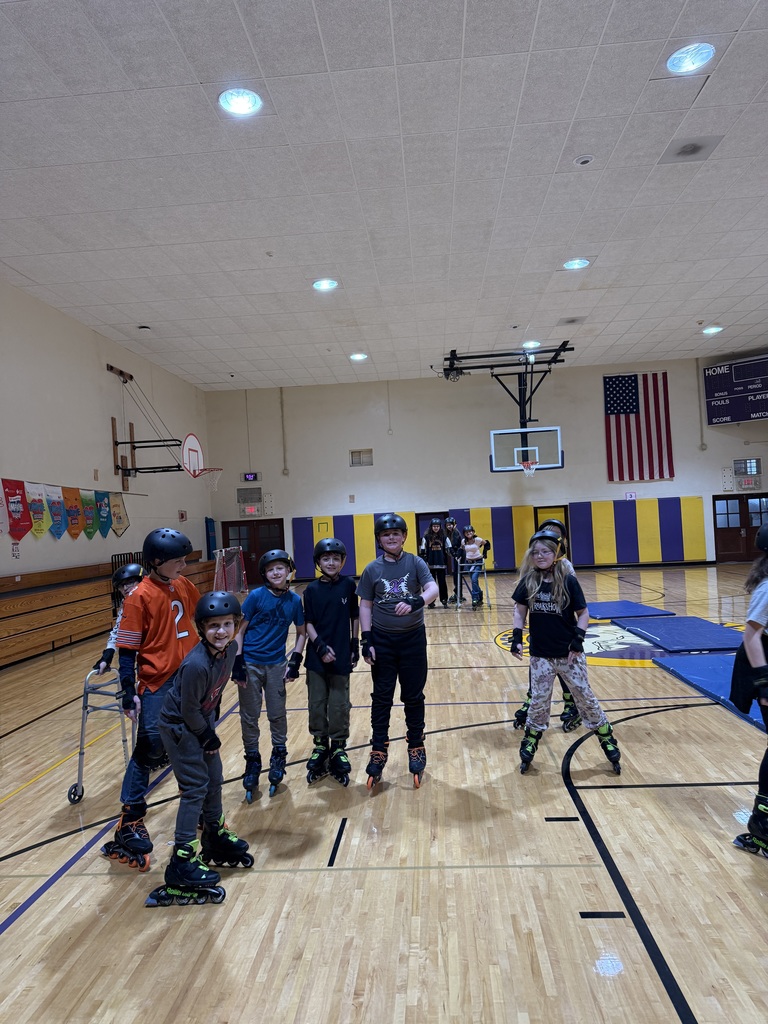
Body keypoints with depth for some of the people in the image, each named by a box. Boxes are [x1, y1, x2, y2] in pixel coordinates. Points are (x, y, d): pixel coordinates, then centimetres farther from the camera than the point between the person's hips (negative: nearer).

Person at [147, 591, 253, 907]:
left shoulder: (230, 648, -12)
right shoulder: (197, 664, -35)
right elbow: (188, 710, -24)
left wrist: (211, 727, 9)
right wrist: (208, 736, -10)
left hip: (202, 720, 8)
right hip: (179, 726, -8)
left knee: (214, 780, 17)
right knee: (195, 788, -5)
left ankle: (216, 839, 36)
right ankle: (181, 864, 5)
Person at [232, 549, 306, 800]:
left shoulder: (294, 600, -3)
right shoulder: (256, 596, -11)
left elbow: (301, 633, 8)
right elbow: (239, 630, -6)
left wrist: (295, 660, -2)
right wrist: (237, 662, -11)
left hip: (276, 665, 2)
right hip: (250, 664, -1)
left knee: (278, 715, 9)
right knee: (249, 717, 8)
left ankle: (278, 757, 30)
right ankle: (252, 761, 26)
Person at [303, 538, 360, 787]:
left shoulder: (348, 585, -2)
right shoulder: (312, 590, -2)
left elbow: (354, 617, 5)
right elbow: (308, 623, -1)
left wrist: (355, 645, 3)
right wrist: (320, 646, -12)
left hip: (341, 657, -1)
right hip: (317, 656, 1)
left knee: (339, 705, 6)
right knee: (317, 703, 9)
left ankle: (338, 747, 22)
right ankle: (320, 745, 26)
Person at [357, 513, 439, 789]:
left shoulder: (416, 563, -6)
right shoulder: (372, 569, -3)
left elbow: (433, 589, -20)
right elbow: (365, 606, 0)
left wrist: (417, 602, -41)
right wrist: (366, 640, -5)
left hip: (413, 639, -1)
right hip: (382, 640, 1)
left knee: (413, 697, 11)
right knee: (381, 698, 10)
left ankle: (416, 748, 28)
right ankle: (379, 751, 23)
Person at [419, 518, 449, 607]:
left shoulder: (443, 537, 6)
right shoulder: (426, 537, 0)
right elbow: (423, 550, 0)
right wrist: (425, 561, -5)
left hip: (441, 564, 1)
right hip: (430, 564, -1)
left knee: (442, 582, 2)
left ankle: (444, 600, 10)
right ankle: (431, 601, 13)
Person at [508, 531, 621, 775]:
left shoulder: (568, 581, -9)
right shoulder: (528, 581, -4)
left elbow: (583, 613, -3)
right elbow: (520, 611, 4)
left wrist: (578, 639, -13)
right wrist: (516, 638, -5)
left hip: (569, 653, -1)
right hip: (541, 654, 1)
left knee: (584, 695, 7)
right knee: (539, 699, 7)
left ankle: (607, 739, 24)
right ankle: (530, 743, 24)